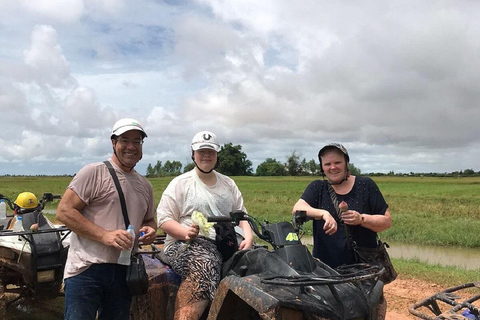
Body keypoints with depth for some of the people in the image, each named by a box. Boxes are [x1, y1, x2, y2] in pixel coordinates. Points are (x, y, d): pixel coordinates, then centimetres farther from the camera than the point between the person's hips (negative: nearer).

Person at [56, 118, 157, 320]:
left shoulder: (145, 185, 14)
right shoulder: (94, 172, -5)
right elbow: (64, 212, -11)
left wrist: (149, 230, 1)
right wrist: (105, 235, -20)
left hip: (123, 271, 6)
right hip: (87, 268, -6)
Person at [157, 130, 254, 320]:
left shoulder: (228, 184, 21)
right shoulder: (180, 183, 7)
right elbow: (163, 219, 1)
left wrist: (248, 237, -2)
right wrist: (186, 232, -19)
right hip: (187, 244, -4)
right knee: (204, 265, -38)